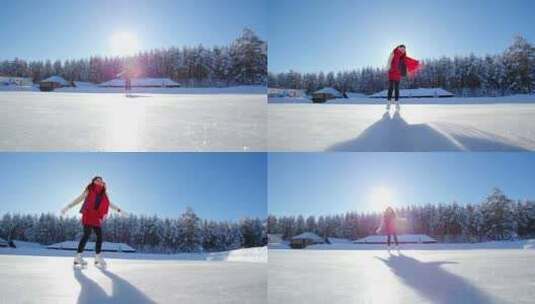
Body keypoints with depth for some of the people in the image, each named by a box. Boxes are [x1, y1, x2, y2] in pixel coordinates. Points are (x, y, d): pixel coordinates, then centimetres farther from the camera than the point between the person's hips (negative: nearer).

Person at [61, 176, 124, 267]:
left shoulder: (104, 194, 13)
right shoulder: (89, 190, 2)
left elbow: (109, 204, 23)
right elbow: (79, 199, 2)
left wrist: (119, 210, 24)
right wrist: (68, 207, -3)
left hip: (97, 218, 5)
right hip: (88, 215, -5)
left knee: (99, 236, -1)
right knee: (87, 234, -16)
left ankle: (98, 257, 8)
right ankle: (78, 256, -11)